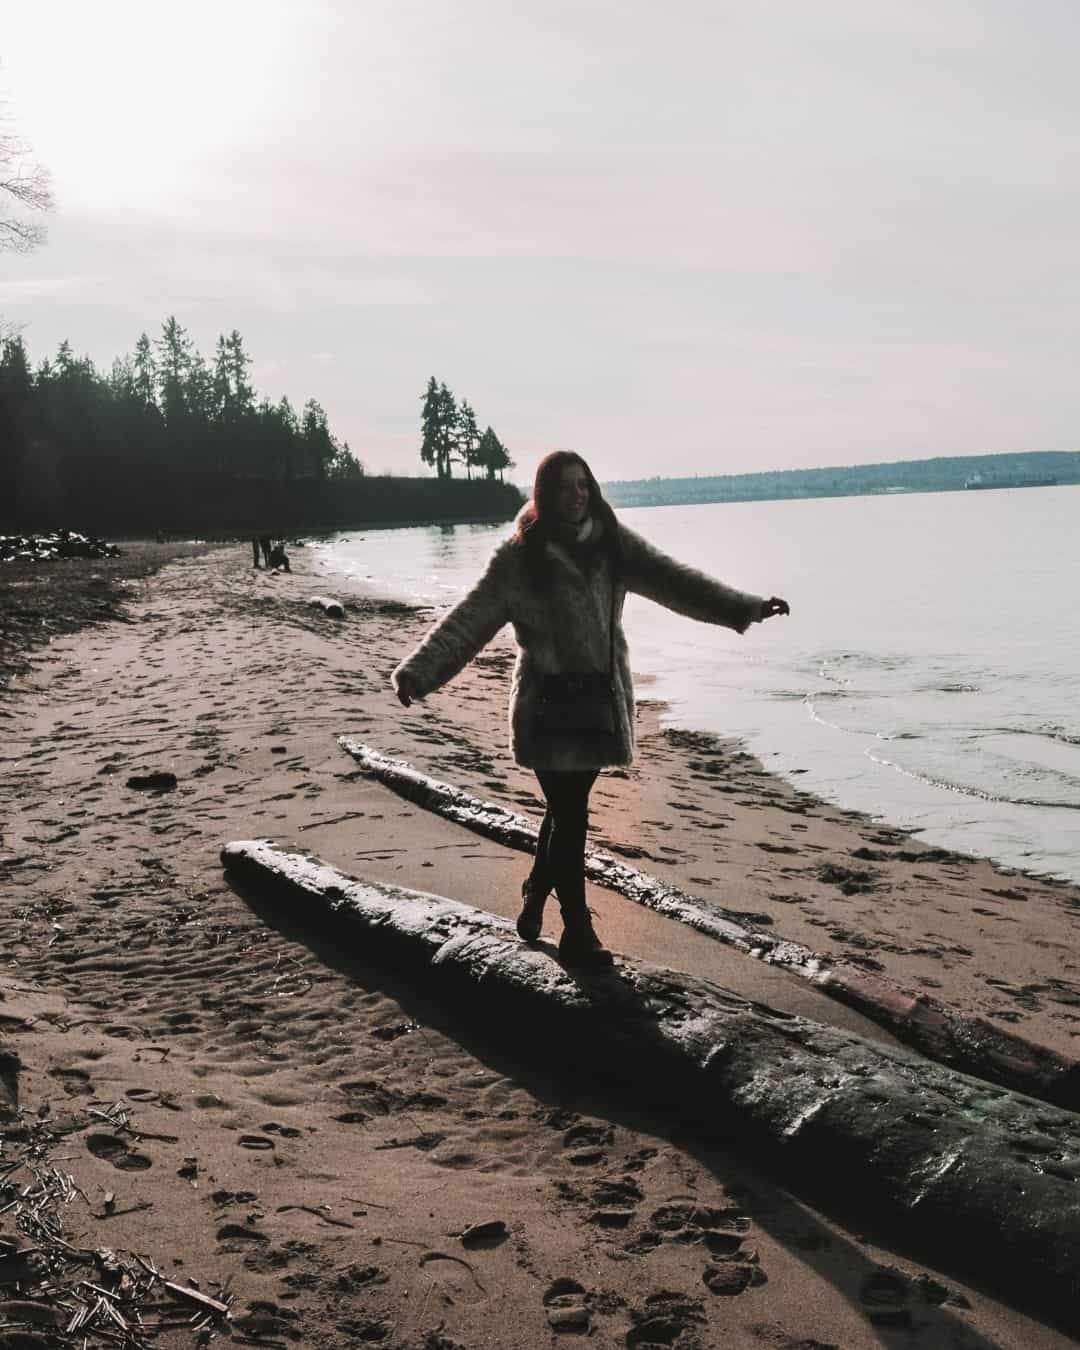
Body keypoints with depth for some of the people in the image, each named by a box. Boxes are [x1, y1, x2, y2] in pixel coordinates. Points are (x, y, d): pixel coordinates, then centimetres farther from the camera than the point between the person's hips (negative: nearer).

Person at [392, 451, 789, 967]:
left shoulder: (613, 544, 4)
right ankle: (577, 933, 12)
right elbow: (470, 619, -13)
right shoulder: (520, 556, -8)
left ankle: (535, 897, 39)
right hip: (548, 703, -4)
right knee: (569, 816, -2)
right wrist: (418, 671, -26)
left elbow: (671, 580, -2)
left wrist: (745, 607, -12)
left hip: (600, 699, 4)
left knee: (567, 809, 15)